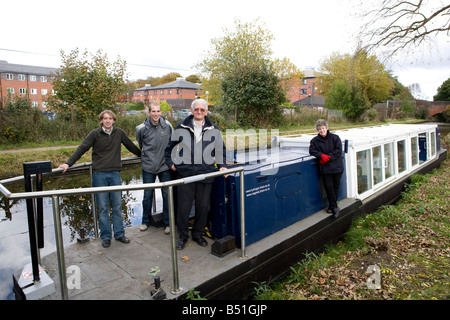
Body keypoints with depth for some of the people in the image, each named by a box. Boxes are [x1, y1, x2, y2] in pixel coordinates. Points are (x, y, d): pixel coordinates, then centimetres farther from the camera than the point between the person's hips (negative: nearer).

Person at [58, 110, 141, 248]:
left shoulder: (119, 133, 7)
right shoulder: (95, 134, -1)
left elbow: (131, 146, 20)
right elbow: (81, 149, -3)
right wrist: (68, 163, -10)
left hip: (115, 174, 2)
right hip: (99, 174, -2)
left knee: (117, 206, 7)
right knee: (103, 207, 3)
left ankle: (119, 234, 19)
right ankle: (105, 236, 14)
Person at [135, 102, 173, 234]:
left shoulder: (167, 125, -3)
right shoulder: (142, 128, -7)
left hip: (165, 165, 1)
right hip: (148, 166, 0)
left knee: (167, 194, 3)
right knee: (147, 195, 8)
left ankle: (167, 223, 18)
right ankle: (145, 221, 28)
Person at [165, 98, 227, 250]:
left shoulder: (214, 129, 8)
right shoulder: (181, 128, 6)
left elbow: (220, 149, 17)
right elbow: (170, 147, 17)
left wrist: (222, 165, 7)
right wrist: (171, 163, 10)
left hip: (206, 174, 1)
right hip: (185, 173, -1)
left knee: (203, 206, 8)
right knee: (184, 206, 3)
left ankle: (198, 234, 27)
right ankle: (182, 236, 22)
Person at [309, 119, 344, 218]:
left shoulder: (335, 138, 1)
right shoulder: (315, 140, 3)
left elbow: (338, 151, -5)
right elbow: (312, 150, -4)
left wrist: (328, 158, -15)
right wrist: (322, 155, -20)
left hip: (337, 167, 1)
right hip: (325, 169, 0)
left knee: (335, 187, 8)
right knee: (328, 187, -3)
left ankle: (332, 206, 24)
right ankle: (335, 207, 9)